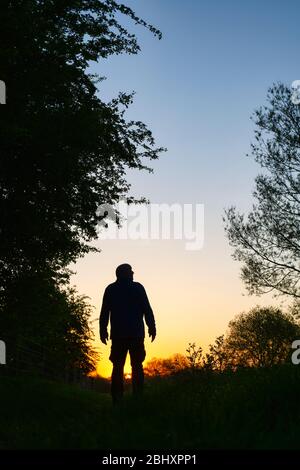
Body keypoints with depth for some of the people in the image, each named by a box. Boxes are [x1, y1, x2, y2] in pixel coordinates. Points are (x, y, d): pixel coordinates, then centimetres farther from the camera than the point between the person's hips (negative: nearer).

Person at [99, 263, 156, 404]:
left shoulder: (110, 289, 9)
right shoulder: (138, 288, 3)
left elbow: (104, 312, 6)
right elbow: (147, 310, -2)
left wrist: (103, 331, 8)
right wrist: (152, 328, 2)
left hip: (118, 334, 2)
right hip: (136, 334, -2)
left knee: (117, 367, 3)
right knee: (137, 366, 2)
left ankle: (117, 399, -4)